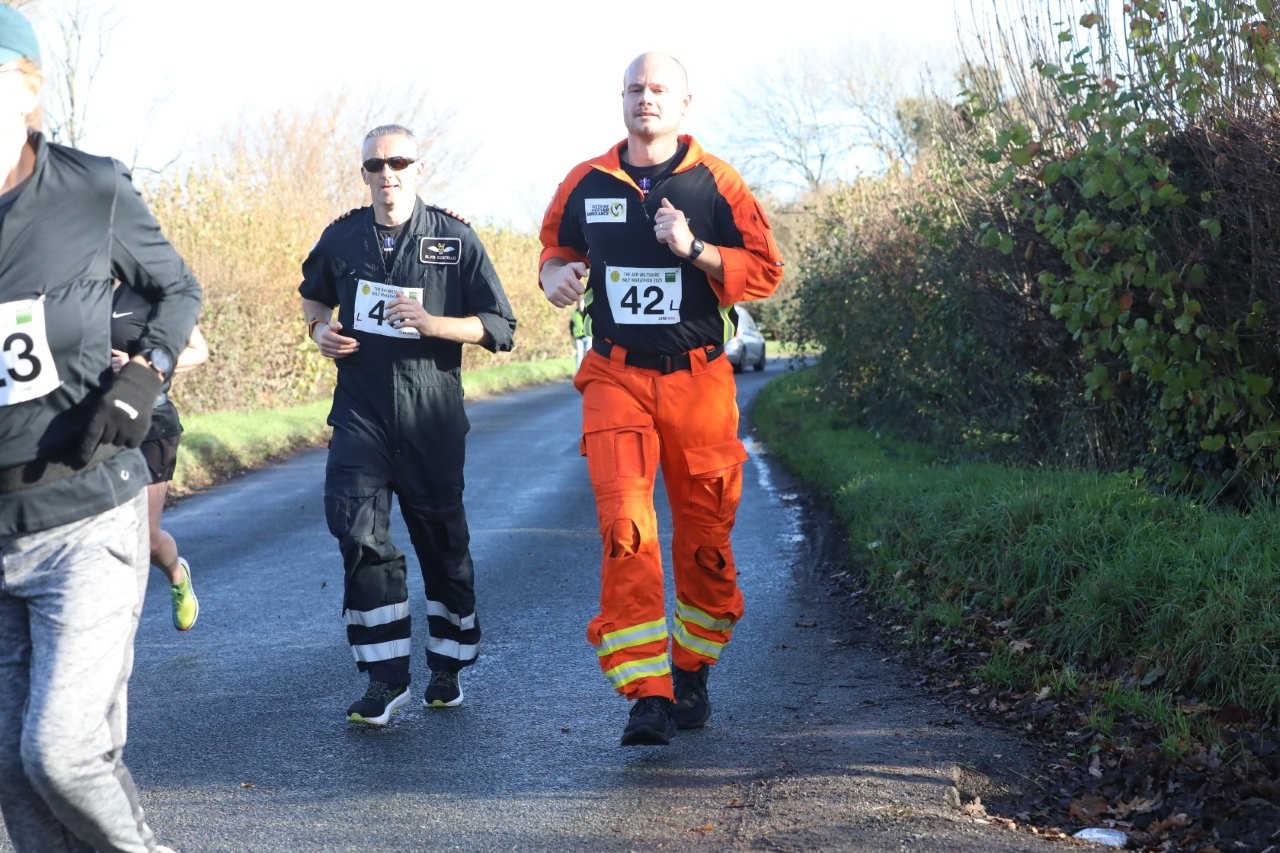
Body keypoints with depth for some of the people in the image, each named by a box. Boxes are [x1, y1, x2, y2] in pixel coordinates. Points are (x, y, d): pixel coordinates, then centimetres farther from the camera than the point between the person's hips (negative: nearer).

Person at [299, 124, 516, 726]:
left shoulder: (455, 239, -3)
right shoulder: (342, 237, 5)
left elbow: (500, 327, -5)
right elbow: (313, 294, 26)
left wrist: (429, 322, -19)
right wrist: (319, 329, 4)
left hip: (432, 413, -1)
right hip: (360, 410, 1)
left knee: (441, 538, 9)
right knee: (358, 529, -15)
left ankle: (447, 668, 27)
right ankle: (385, 676, -9)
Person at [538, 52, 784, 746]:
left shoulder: (716, 183, 2)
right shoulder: (586, 183, 8)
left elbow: (766, 271, -1)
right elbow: (556, 247, 25)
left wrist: (694, 250, -15)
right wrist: (556, 274, 1)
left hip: (698, 381, 0)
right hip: (616, 377, 1)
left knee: (704, 536, 7)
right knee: (625, 531, -14)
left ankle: (691, 672, 29)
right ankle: (647, 695, -14)